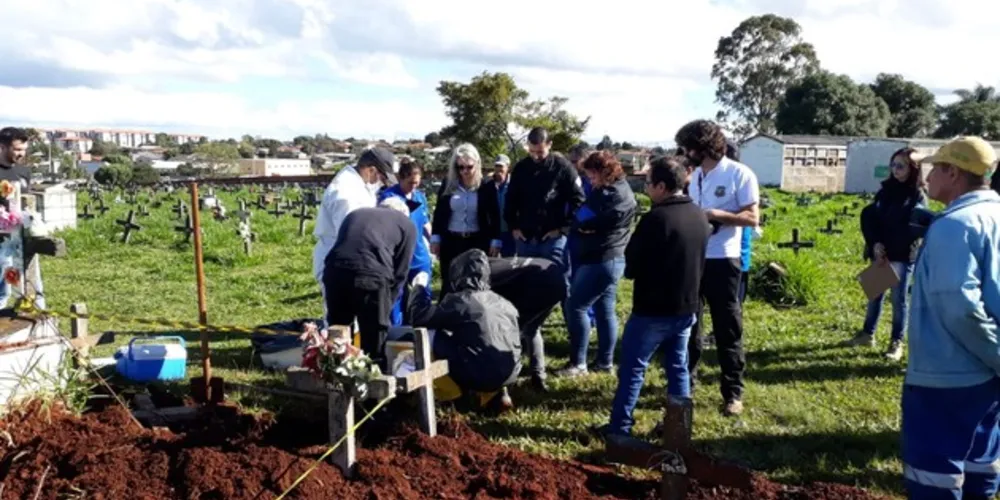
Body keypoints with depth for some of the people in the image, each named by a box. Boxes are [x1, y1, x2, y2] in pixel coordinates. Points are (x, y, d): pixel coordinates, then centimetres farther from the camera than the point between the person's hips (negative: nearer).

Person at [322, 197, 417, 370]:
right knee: (374, 344, 13)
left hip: (334, 271, 4)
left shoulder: (354, 214, 35)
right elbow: (400, 272, 16)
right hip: (371, 276, -4)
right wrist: (386, 306, 26)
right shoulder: (407, 224, 23)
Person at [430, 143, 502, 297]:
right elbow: (439, 213, 5)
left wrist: (495, 241, -5)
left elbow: (495, 216, 1)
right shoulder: (448, 185, 2)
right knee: (449, 284, 7)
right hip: (451, 241, 1)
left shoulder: (486, 187, -2)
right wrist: (435, 238, -1)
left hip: (478, 242, -1)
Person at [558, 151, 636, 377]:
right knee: (605, 311, 11)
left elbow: (592, 223, -19)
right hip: (606, 260, 10)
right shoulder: (603, 190, 16)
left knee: (575, 307, -8)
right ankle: (605, 361, 17)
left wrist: (581, 223, -1)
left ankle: (578, 363, -4)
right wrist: (583, 224, -4)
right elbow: (586, 217, 16)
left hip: (602, 261, -10)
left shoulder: (618, 195, -16)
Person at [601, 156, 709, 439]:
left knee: (632, 368, 3)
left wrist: (633, 272, 6)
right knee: (678, 367, 16)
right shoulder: (700, 217, 5)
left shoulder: (656, 218, -20)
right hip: (687, 307, 7)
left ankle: (619, 427, 8)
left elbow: (632, 263, -14)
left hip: (653, 309, -7)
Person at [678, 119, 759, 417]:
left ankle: (733, 392, 12)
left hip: (722, 261, -6)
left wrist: (715, 214, -22)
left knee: (727, 328, 3)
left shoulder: (739, 174, -9)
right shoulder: (695, 175, 12)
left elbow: (752, 217, -12)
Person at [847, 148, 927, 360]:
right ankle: (867, 333, 26)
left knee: (898, 299, 3)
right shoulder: (886, 190, 8)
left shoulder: (918, 196, -5)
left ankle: (896, 342, 12)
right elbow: (868, 217, -1)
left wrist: (888, 249, -16)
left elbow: (913, 228, -12)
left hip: (903, 256, -4)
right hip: (880, 253, 4)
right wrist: (876, 244, -14)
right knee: (874, 294, 13)